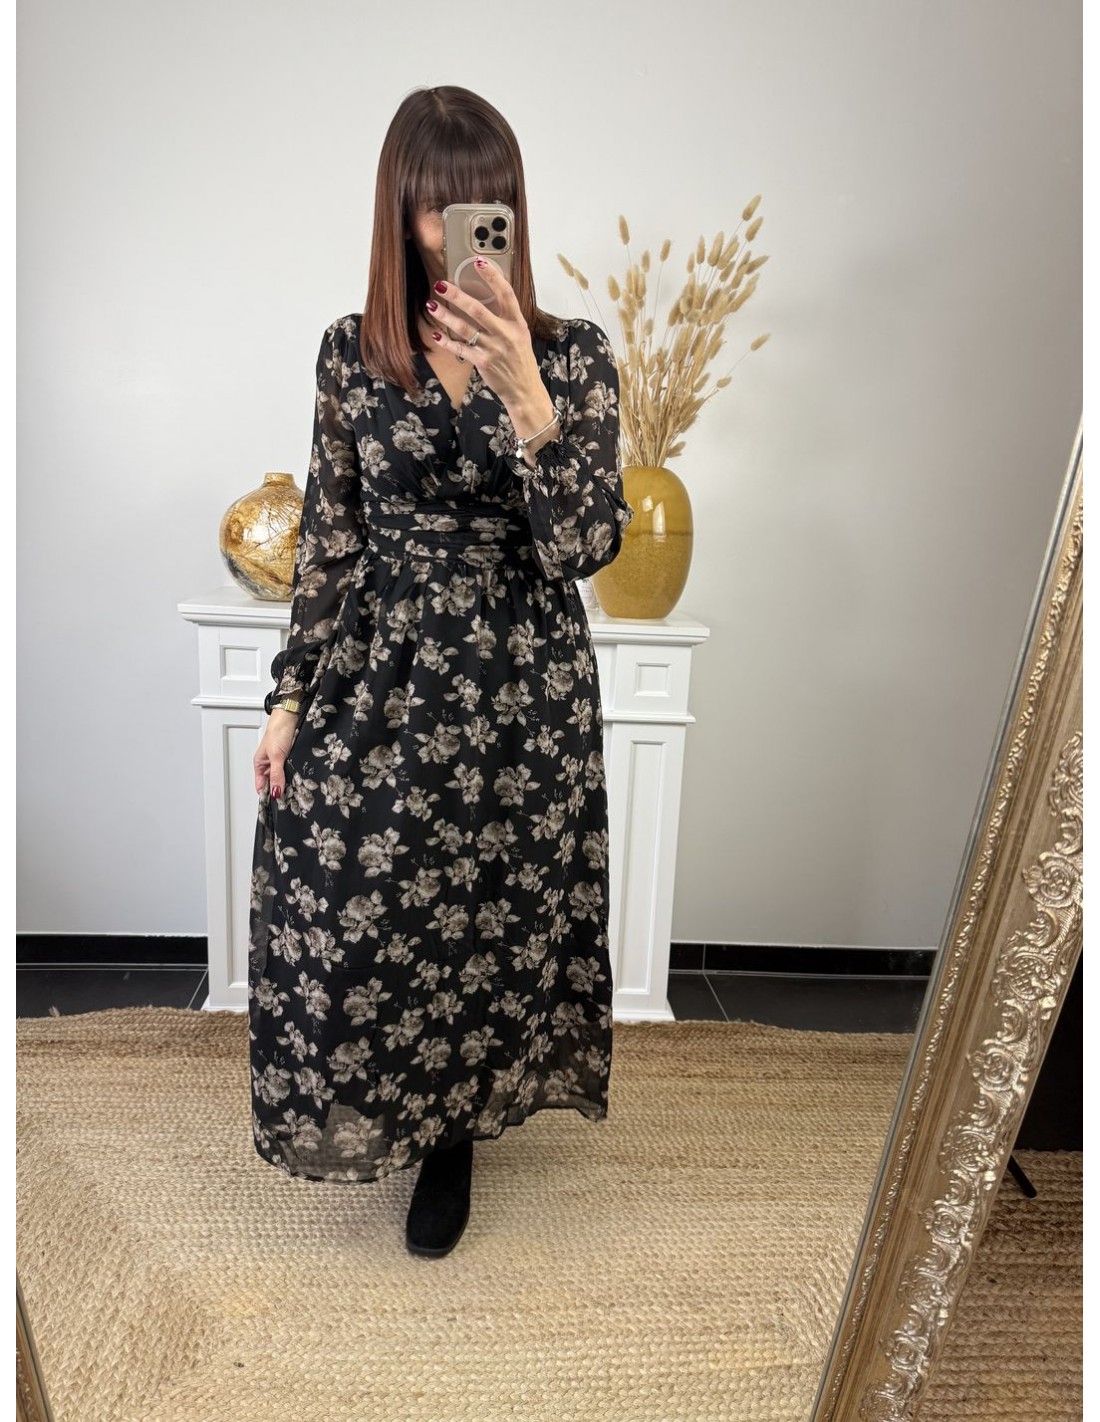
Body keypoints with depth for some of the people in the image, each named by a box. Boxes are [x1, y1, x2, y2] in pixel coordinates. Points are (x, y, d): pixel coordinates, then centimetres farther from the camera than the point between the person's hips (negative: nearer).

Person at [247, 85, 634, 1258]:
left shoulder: (573, 355, -5)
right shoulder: (350, 352, 1)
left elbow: (589, 548, -15)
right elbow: (328, 541, 4)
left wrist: (524, 396, -28)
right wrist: (291, 696, 3)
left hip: (526, 694, -1)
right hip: (380, 683, 2)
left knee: (494, 922, 11)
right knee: (343, 914, 6)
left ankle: (453, 1131, 41)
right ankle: (403, 1109, 40)